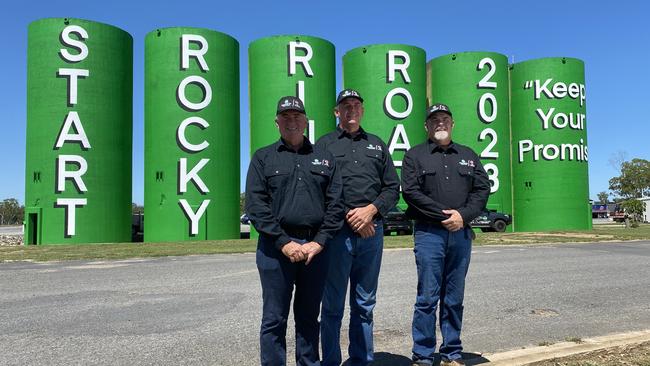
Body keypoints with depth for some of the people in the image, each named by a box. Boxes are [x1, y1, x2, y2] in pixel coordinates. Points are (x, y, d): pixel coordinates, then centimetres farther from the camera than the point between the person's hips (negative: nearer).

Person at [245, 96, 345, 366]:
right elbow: (255, 205, -4)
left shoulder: (324, 157, 12)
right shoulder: (263, 158, 7)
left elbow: (335, 203, 5)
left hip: (316, 247, 2)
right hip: (276, 247, -2)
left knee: (309, 317, 13)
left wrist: (319, 242, -7)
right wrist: (285, 243, -13)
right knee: (274, 319, 5)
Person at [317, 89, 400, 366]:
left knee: (365, 305, 12)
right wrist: (348, 217, -11)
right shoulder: (325, 144, 7)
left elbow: (392, 187, 12)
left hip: (372, 231, 4)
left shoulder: (377, 145, 18)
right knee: (333, 305, 2)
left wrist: (371, 210, -6)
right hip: (338, 231, -3)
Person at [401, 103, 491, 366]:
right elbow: (410, 191, -6)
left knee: (454, 299, 9)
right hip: (429, 233, -3)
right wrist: (444, 214, -12)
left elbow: (482, 189, 9)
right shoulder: (415, 155, 7)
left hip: (461, 233, 4)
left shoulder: (468, 155, 18)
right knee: (428, 297, -4)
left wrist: (463, 215, -8)